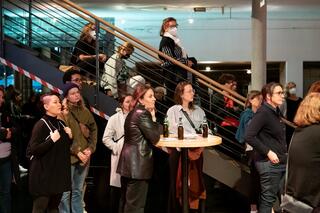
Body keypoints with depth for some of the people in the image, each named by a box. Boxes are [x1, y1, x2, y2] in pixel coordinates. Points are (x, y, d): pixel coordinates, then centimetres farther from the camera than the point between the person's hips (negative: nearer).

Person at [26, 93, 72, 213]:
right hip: (44, 173, -7)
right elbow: (34, 150, -18)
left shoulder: (61, 124, 10)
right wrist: (52, 140, -23)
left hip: (59, 171, 7)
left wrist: (70, 137, 2)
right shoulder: (41, 125, -12)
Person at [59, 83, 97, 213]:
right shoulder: (63, 112, -6)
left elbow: (94, 130, 10)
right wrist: (77, 151, -17)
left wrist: (90, 148, -4)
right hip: (69, 156, -5)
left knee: (78, 191, 14)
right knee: (66, 192, -2)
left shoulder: (85, 112, 12)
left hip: (84, 157, 6)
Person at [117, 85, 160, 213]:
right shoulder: (143, 114, -14)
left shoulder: (133, 113, 14)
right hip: (138, 164, -10)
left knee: (126, 201, 17)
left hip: (128, 162, 10)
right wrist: (153, 118, -6)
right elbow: (155, 138, -14)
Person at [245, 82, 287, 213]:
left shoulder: (276, 112, 11)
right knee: (268, 198, 1)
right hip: (269, 163, -9)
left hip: (281, 162, 9)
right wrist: (268, 152, -21)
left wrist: (283, 152, 8)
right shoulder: (263, 113, -16)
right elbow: (248, 136, -25)